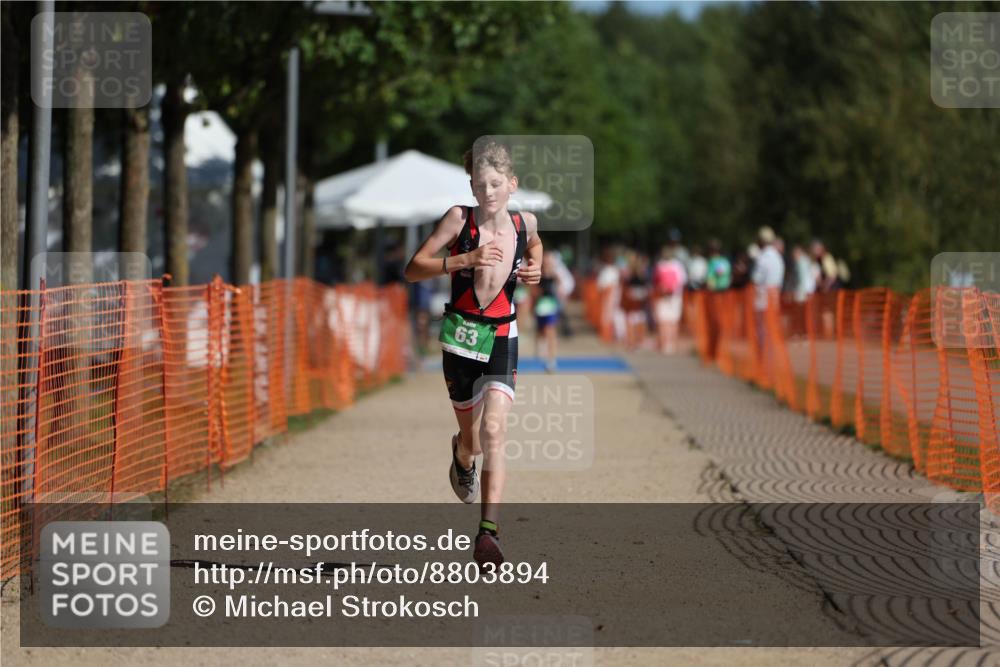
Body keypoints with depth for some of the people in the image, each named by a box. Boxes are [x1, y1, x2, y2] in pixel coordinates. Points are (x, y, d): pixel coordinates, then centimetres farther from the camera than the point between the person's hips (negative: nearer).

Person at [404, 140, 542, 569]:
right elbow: (413, 269, -11)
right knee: (473, 440, 12)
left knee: (493, 431, -19)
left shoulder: (524, 223, 1)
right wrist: (465, 260, -23)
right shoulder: (459, 219, -9)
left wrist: (535, 268, 6)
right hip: (461, 337, 0)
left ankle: (488, 534, -24)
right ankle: (461, 456, 52)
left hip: (502, 340, 0)